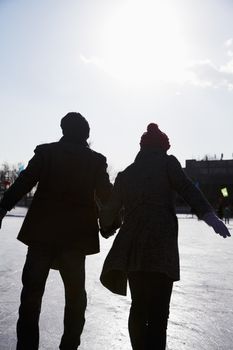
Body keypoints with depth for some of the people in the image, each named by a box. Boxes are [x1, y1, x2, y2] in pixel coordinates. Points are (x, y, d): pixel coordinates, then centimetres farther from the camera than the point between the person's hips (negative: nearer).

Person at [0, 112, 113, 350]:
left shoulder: (46, 151, 1)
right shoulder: (97, 160, 3)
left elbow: (24, 181, -7)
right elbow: (106, 196, 6)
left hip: (42, 231, -1)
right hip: (77, 234, 1)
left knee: (32, 288, 10)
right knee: (75, 293, 15)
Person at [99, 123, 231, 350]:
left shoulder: (125, 174, 19)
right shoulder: (167, 163, 8)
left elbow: (112, 210, 23)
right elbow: (187, 189, -9)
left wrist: (103, 223, 43)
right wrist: (208, 214, -19)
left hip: (132, 246, 5)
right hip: (161, 245, -4)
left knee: (139, 307, 15)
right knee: (158, 311, -3)